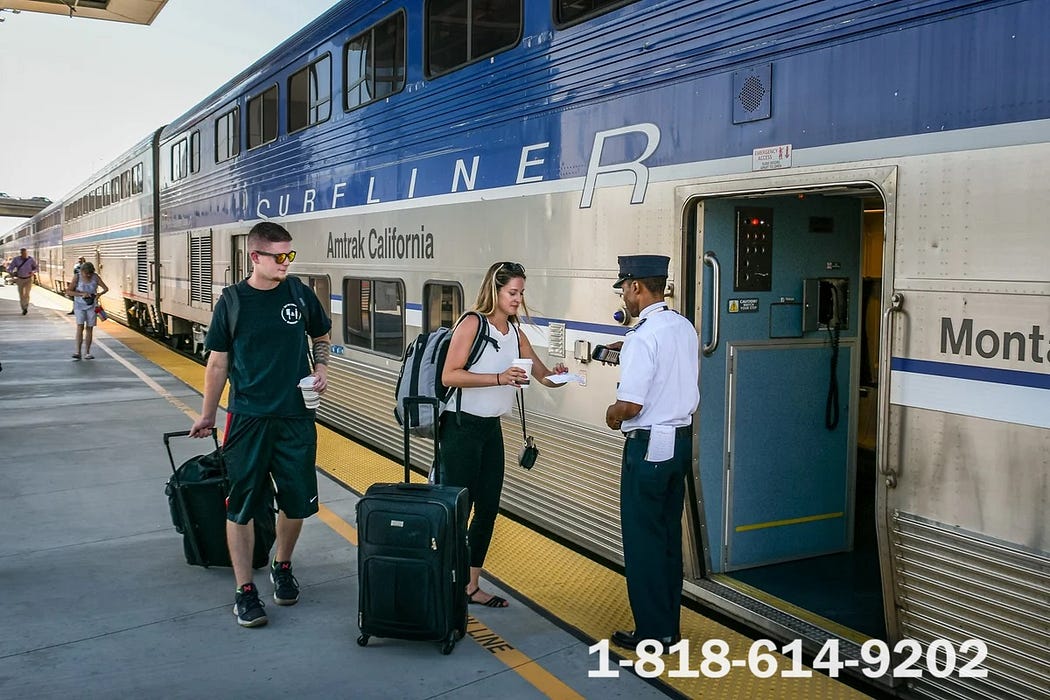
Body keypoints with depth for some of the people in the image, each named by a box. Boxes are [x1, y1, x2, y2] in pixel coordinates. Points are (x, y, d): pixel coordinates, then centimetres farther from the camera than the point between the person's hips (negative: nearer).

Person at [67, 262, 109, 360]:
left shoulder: (95, 277, -8)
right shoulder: (77, 278, -13)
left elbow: (106, 288, -5)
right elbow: (68, 291, -15)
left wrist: (99, 294, -26)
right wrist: (82, 294, -27)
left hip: (91, 306, 2)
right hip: (79, 306, -2)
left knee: (89, 328, 2)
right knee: (80, 327, -15)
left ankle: (87, 353, 9)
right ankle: (78, 352, -17)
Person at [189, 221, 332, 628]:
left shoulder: (299, 295, 2)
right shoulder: (232, 302, -3)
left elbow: (322, 335, 19)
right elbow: (219, 362, 3)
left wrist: (321, 367, 1)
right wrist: (207, 415, 6)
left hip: (296, 416, 2)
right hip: (248, 419, -2)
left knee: (297, 501, 9)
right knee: (242, 506, 1)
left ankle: (282, 568, 34)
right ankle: (244, 590, 14)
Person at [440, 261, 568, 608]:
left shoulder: (515, 332, 9)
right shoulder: (472, 323, -12)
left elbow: (542, 375, 12)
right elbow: (449, 375, -20)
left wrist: (556, 375, -11)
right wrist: (500, 378, -27)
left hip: (491, 427, 8)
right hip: (461, 426, -7)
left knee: (488, 508, 11)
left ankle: (471, 586, 23)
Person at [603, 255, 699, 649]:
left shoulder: (642, 337, -20)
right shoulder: (685, 328, 7)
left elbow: (630, 405, -23)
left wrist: (612, 415, -3)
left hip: (649, 445, -9)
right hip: (682, 439, 9)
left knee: (643, 539, 3)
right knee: (669, 534, 16)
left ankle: (652, 634, 12)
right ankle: (669, 626, 26)